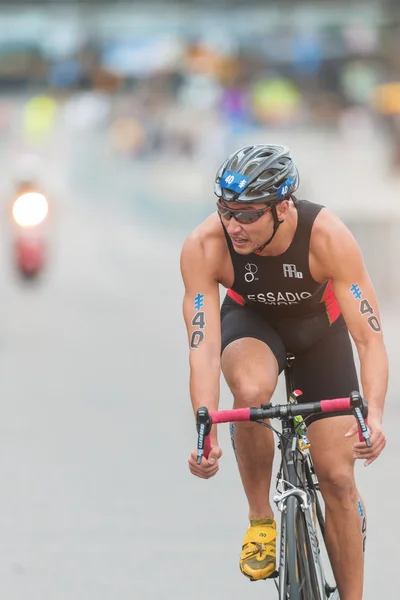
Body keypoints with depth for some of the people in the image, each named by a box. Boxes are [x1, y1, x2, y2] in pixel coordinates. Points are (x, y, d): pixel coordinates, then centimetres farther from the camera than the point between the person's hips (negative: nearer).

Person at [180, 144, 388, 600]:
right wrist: (206, 434, -49)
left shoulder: (328, 237, -36)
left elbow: (369, 336, -36)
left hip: (318, 324, 0)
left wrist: (373, 415, -52)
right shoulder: (204, 247, -33)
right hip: (251, 321, 0)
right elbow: (203, 351, -35)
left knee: (336, 474, -7)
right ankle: (260, 520, -13)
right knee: (250, 391, -36)